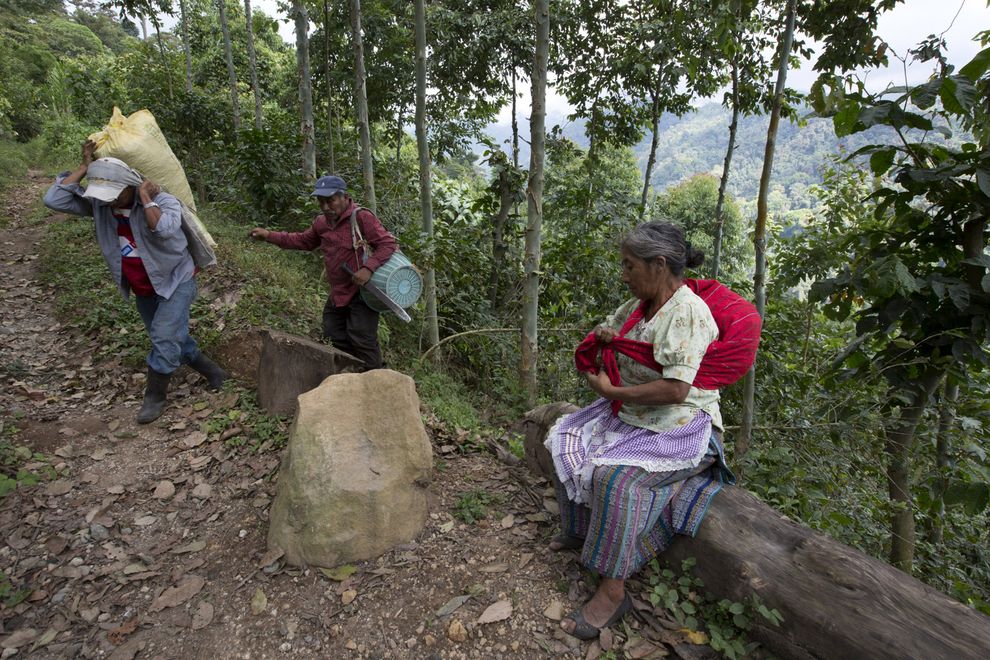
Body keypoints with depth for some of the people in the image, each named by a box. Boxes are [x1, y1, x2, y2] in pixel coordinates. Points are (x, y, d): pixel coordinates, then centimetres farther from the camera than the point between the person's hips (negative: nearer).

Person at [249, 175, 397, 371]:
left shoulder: (361, 217, -16)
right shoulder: (321, 222, 9)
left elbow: (388, 243, -20)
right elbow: (302, 241, 24)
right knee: (333, 339, 14)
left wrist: (368, 268, -32)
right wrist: (269, 236, 16)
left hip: (362, 292, -8)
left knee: (362, 340, -10)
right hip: (337, 294, 9)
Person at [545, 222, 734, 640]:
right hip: (632, 415, 9)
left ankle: (613, 590, -15)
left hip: (679, 426, -9)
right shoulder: (639, 305, 4)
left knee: (613, 475, -29)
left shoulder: (687, 312, -22)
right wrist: (604, 335, -2)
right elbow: (608, 329, 23)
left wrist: (612, 391, -21)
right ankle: (579, 530, 20)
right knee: (568, 440, 5)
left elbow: (675, 390, -30)